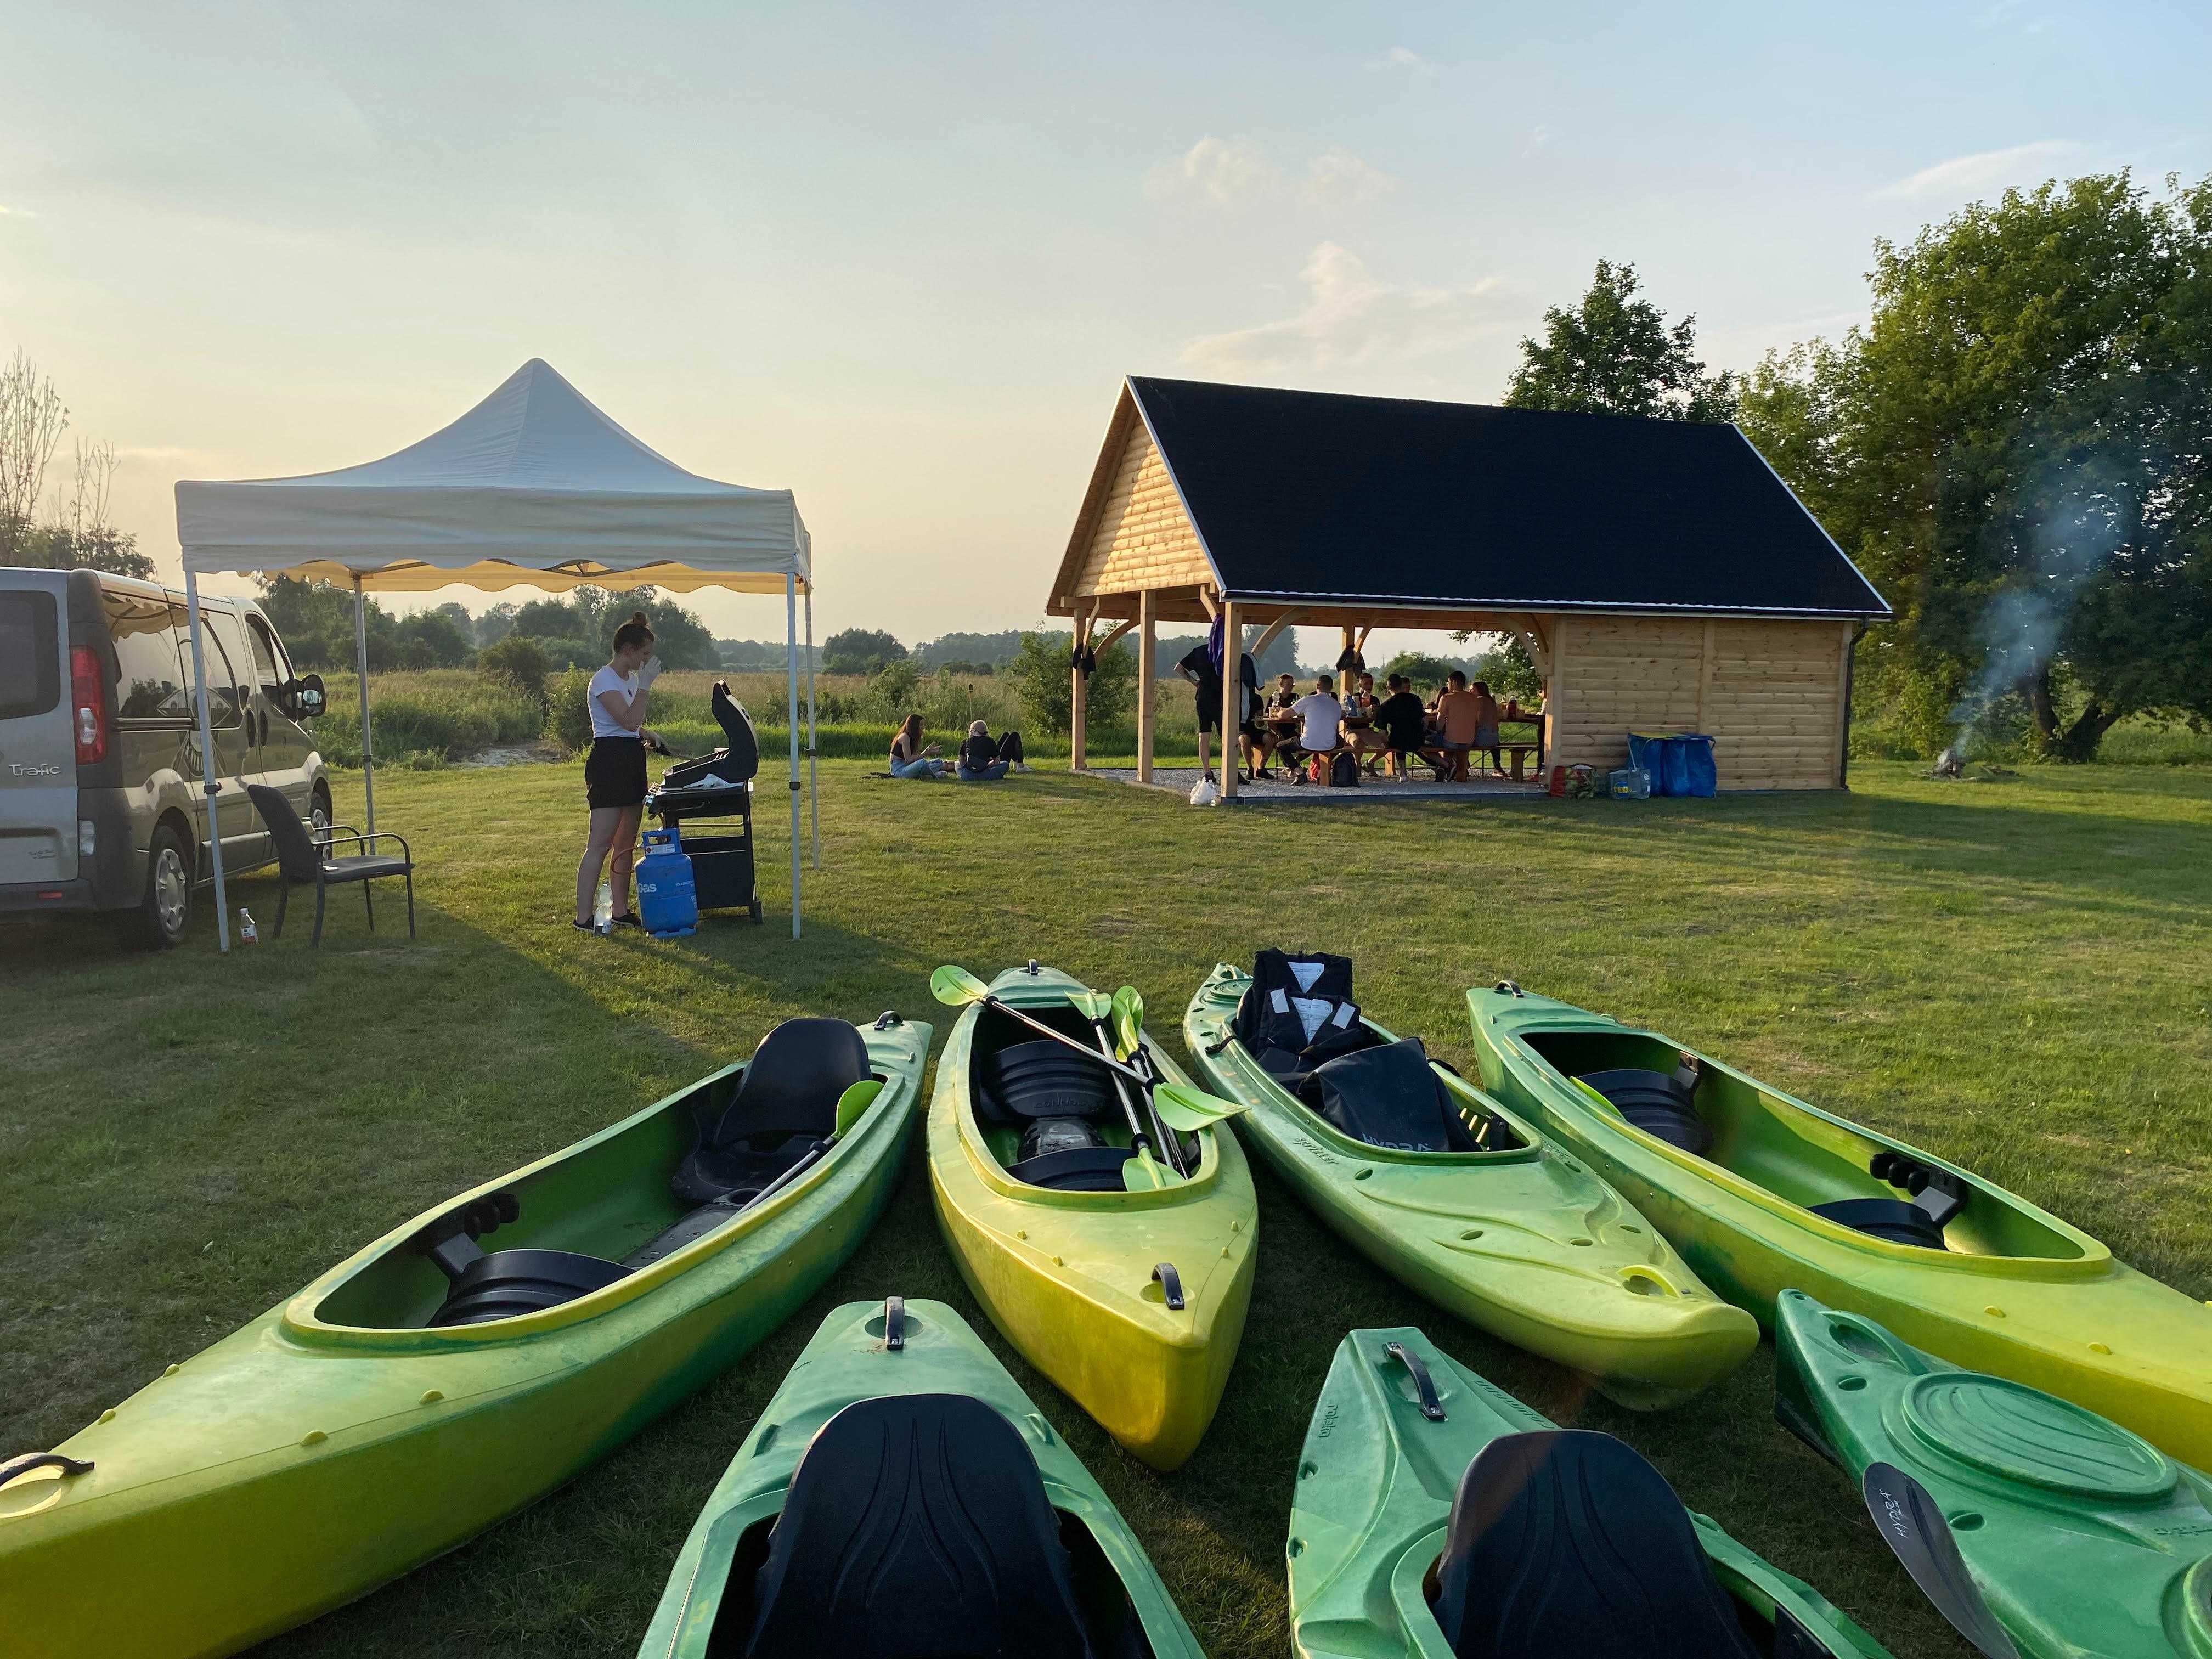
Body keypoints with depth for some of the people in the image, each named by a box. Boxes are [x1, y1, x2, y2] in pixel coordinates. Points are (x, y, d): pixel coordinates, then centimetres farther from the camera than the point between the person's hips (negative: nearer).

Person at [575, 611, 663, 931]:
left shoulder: (630, 679, 16)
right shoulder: (605, 680, -12)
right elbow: (629, 720, -24)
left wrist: (647, 734, 11)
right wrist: (644, 684, -19)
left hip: (631, 761, 10)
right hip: (609, 761, -10)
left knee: (625, 843, 12)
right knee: (600, 844, -11)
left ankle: (621, 911, 18)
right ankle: (583, 917, -9)